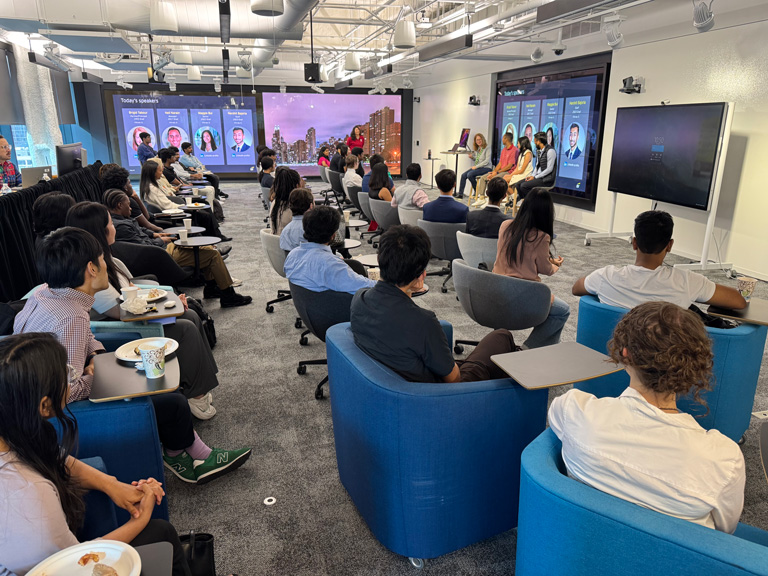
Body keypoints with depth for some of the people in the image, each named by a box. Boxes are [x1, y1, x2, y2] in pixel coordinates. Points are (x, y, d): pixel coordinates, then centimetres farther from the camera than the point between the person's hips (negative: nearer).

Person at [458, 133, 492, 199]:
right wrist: (472, 158, 1)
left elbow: (487, 161, -15)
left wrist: (476, 166, -19)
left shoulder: (487, 149, -7)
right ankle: (460, 193, -7)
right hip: (477, 167, 8)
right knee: (463, 175, -11)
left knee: (470, 174, -27)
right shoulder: (476, 149, 14)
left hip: (486, 168, -7)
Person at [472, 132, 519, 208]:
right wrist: (494, 171, -2)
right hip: (501, 171, 9)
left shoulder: (514, 150, -12)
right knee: (483, 178, -4)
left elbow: (510, 166, -17)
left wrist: (497, 172, -16)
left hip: (508, 172, -9)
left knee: (492, 180, -30)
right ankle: (481, 198, -7)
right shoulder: (504, 150, 18)